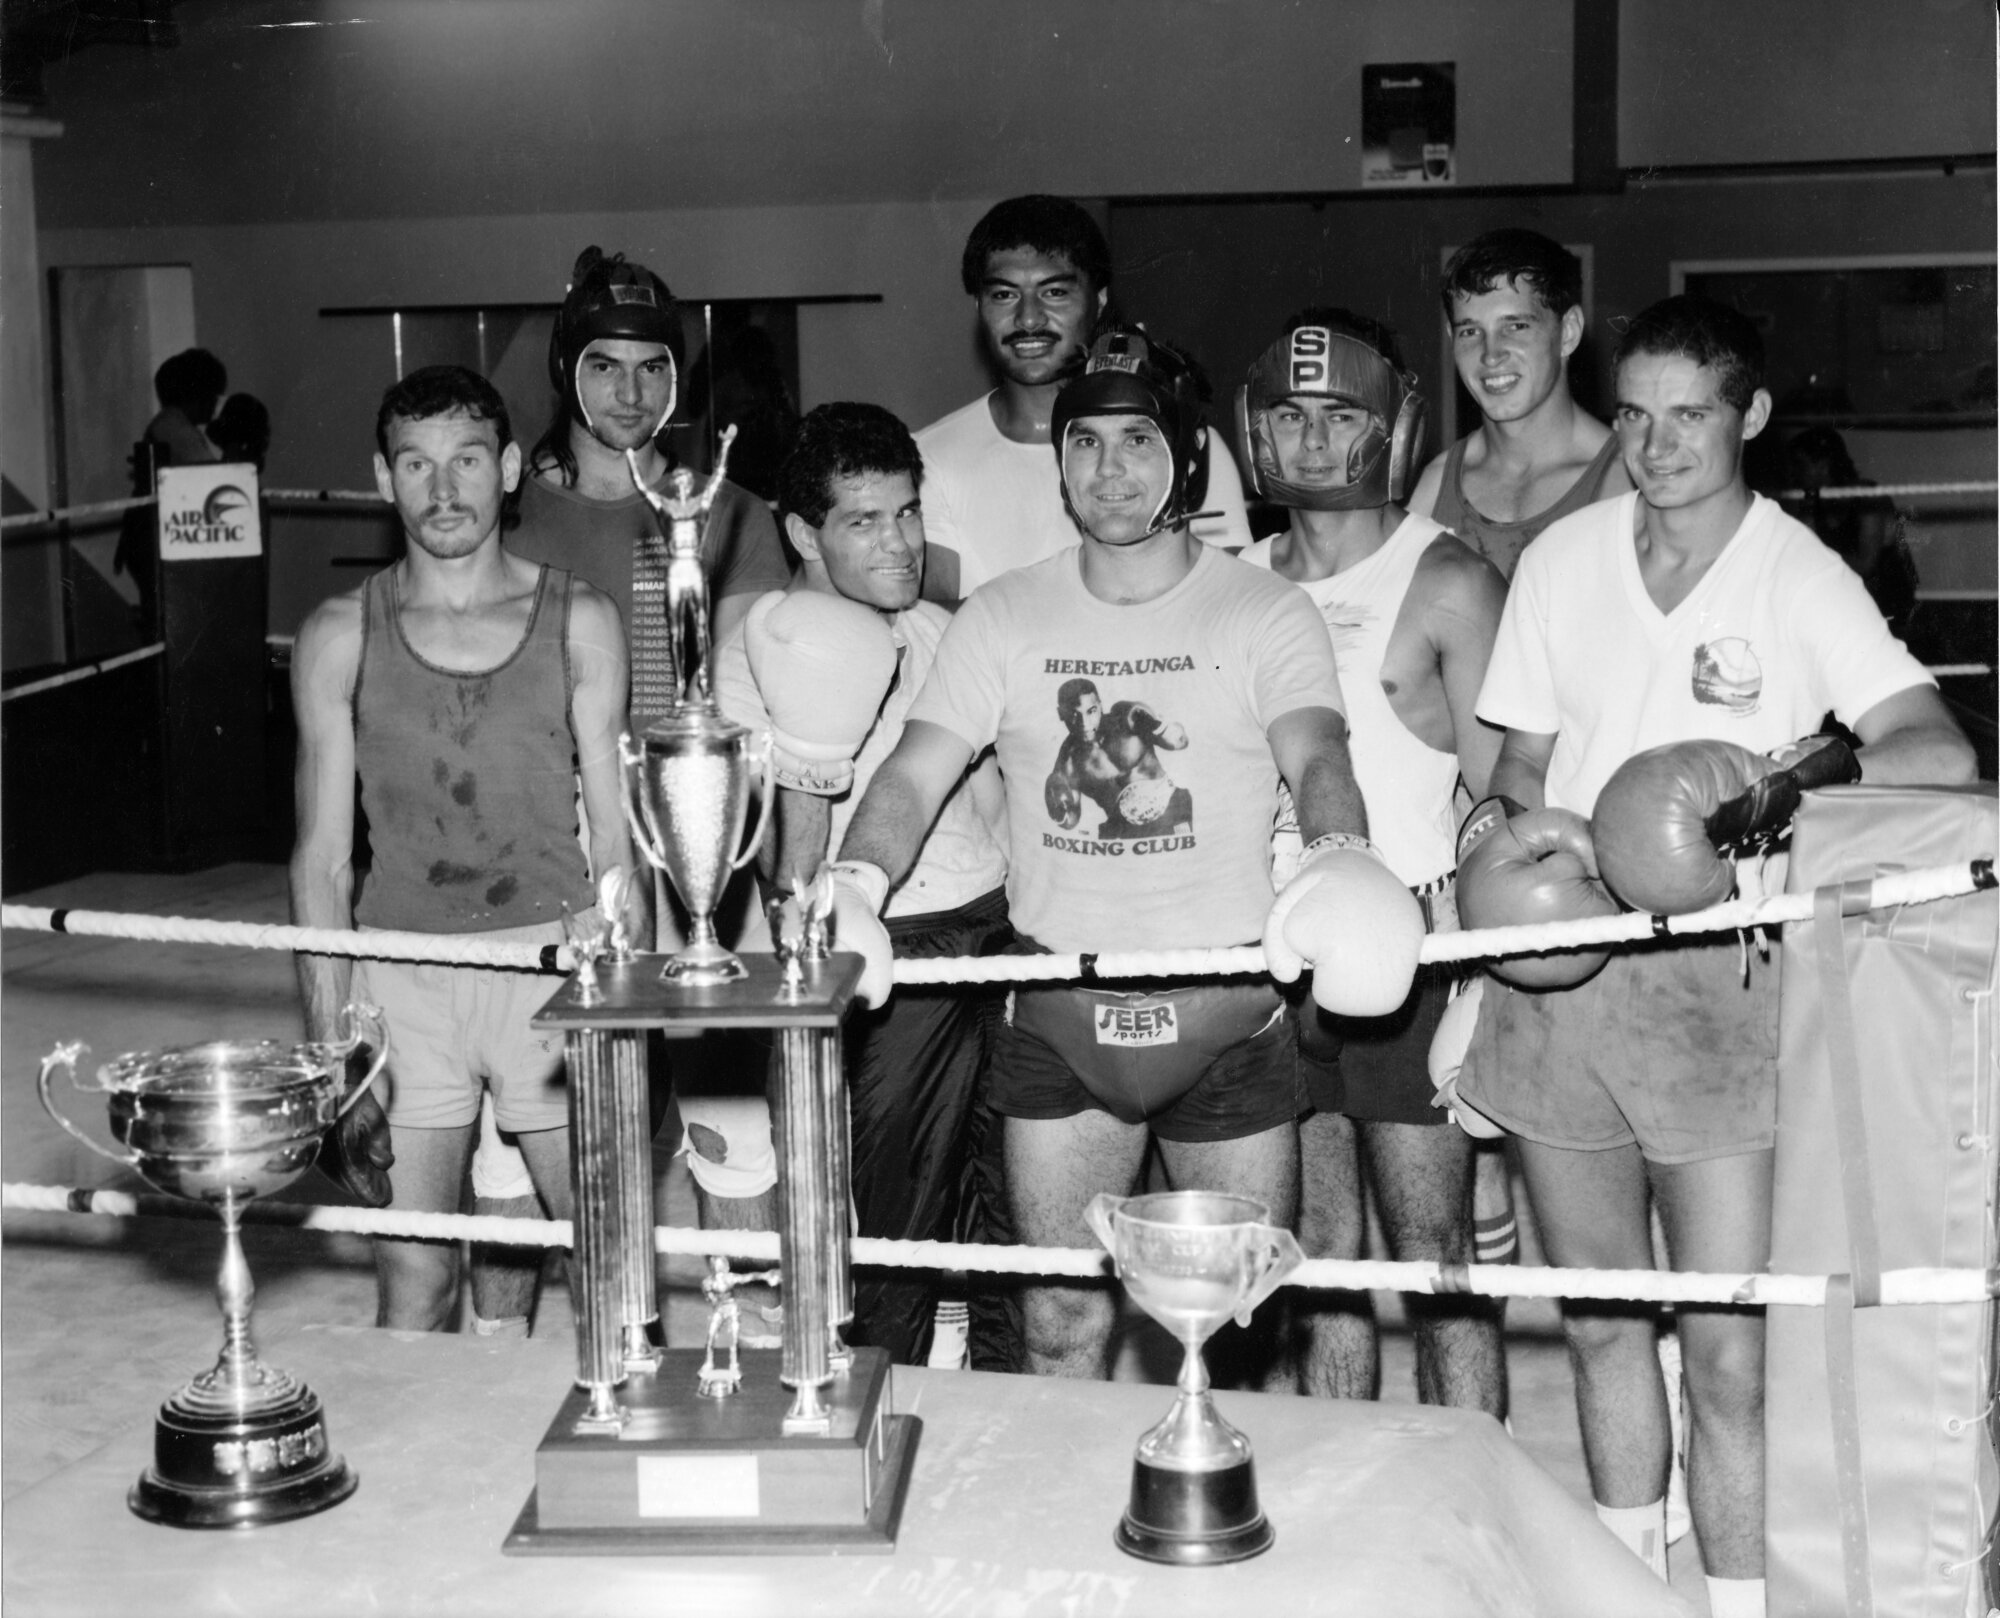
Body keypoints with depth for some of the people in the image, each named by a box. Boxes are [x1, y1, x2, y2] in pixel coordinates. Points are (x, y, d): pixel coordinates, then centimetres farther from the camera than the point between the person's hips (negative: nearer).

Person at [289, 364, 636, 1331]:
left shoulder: (578, 623, 2)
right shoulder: (341, 637, 4)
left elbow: (614, 836, 2)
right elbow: (324, 857, 5)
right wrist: (327, 1042, -2)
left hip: (556, 965, -1)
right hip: (402, 974, 1)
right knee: (411, 1289, 4)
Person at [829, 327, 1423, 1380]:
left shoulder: (1266, 613, -2)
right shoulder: (1002, 618, 4)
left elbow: (1317, 754, -18)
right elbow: (914, 774, -5)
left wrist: (1341, 857, -41)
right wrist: (856, 885, -26)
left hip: (1229, 1010, -1)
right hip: (1058, 1015, 2)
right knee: (1062, 1323, 10)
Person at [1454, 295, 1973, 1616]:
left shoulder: (1802, 581, -4)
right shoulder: (1562, 561, 8)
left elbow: (1940, 749, -16)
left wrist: (1789, 780, -31)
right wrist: (1516, 817, -7)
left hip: (1716, 990, -4)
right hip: (1555, 979, 4)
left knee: (1730, 1352, -5)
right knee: (1601, 1323, 15)